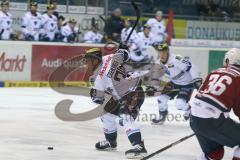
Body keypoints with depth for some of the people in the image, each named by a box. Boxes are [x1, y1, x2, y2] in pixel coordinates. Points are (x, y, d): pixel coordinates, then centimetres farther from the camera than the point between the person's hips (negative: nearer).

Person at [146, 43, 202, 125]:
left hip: (187, 84, -8)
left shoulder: (176, 59, -31)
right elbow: (156, 75, 6)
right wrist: (152, 87, -7)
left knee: (180, 104, -21)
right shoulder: (160, 64, -4)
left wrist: (197, 80, -41)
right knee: (162, 98, 0)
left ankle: (189, 109, 14)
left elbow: (190, 66, -35)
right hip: (174, 83, 8)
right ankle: (162, 117, 23)